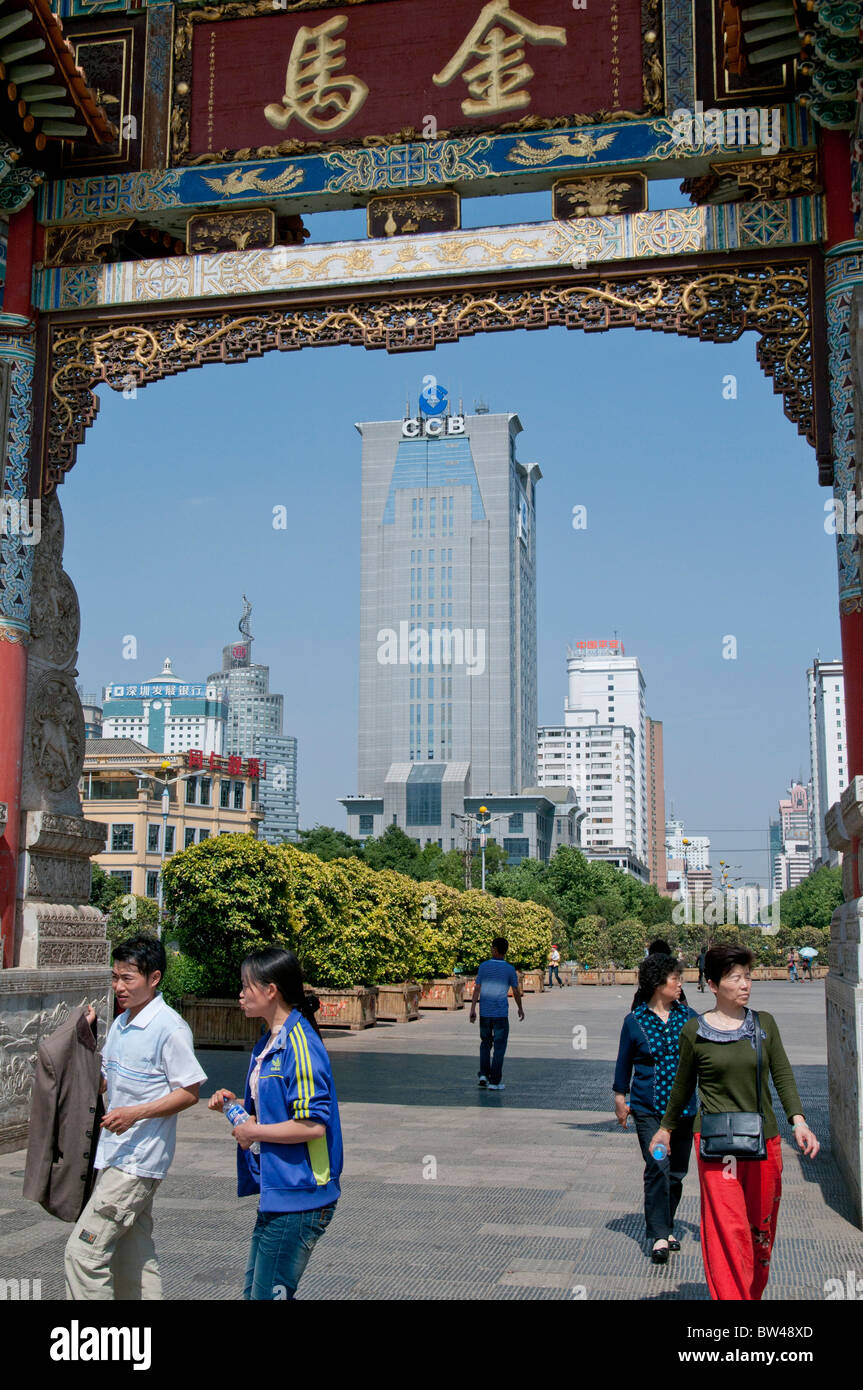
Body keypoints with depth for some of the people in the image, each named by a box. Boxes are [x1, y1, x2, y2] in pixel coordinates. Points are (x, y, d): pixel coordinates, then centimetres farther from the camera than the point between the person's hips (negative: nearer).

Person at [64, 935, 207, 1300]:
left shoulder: (169, 1028, -15)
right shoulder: (120, 1024, 12)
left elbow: (190, 1092, -14)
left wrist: (136, 1113, -23)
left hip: (138, 1160, -9)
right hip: (116, 1154, 9)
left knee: (83, 1250, -11)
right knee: (131, 1258, 14)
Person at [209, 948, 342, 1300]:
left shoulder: (299, 1044, -19)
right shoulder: (268, 1042, 12)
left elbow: (313, 1125, -25)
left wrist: (254, 1132, -15)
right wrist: (235, 1104, 7)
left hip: (298, 1196, -10)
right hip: (277, 1191, 10)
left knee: (268, 1294, -2)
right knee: (253, 1290, 17)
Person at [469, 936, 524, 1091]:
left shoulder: (484, 966, -2)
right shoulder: (510, 969, -5)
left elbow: (477, 989, -6)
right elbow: (516, 992, 0)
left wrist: (472, 1010, -6)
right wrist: (520, 1009, 15)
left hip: (484, 1013, 2)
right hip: (501, 1014, -2)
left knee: (485, 1044, 20)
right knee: (499, 1048, 4)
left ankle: (484, 1075, 9)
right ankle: (494, 1082, 2)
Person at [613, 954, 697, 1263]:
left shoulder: (688, 1016, 5)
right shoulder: (635, 1021, -2)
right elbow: (624, 1061, 7)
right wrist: (620, 1098, 9)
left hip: (684, 1107, 3)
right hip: (648, 1108, -3)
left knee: (676, 1172, 9)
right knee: (657, 1167, -14)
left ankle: (666, 1228, 26)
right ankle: (659, 1236, -9)